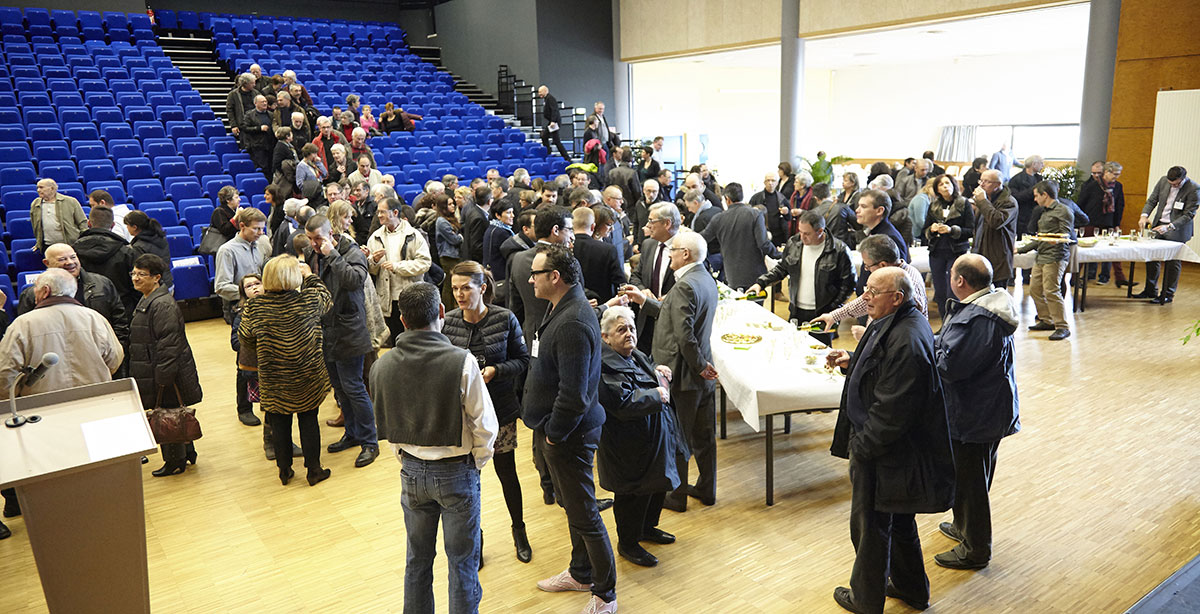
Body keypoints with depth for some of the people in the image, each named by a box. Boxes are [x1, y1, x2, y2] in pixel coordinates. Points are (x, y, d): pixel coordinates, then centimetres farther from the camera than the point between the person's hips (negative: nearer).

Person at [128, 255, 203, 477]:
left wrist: (162, 378, -22)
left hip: (168, 374, -10)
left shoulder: (162, 304, -20)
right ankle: (187, 453, 30)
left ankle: (176, 461, 15)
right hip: (153, 371, 10)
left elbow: (168, 345, -23)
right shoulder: (147, 301, 13)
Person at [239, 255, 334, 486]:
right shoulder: (308, 300, -16)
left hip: (272, 380, 1)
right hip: (306, 378, -1)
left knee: (279, 424, 16)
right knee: (308, 422, 12)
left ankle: (284, 470, 28)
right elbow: (325, 298, 7)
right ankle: (314, 470, 21)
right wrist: (310, 275, 17)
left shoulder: (254, 306, -11)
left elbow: (245, 337, 3)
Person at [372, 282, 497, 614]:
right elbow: (485, 425, -15)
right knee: (462, 562, 12)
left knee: (417, 560, 21)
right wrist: (476, 463, 3)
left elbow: (384, 425, 6)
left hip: (412, 473, 4)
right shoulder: (462, 362, -21)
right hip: (457, 473, -4)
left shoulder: (383, 366, -7)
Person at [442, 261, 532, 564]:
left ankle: (518, 529, 35)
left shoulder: (505, 319, -10)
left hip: (500, 409, -1)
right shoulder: (448, 322, -4)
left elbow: (522, 359, -4)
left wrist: (495, 370, -19)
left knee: (506, 471, 12)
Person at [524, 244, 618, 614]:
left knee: (584, 514, 4)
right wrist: (547, 429, 14)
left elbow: (574, 393, -29)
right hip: (554, 429, 10)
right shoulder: (562, 309, 6)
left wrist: (554, 433, -17)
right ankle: (581, 573, 44)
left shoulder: (573, 323, -27)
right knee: (572, 506, 24)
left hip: (569, 434, -10)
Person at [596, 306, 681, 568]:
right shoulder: (605, 367, -23)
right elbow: (624, 403, -30)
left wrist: (658, 370, 6)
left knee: (658, 484, 23)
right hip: (630, 447, -10)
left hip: (654, 441, 10)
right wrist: (657, 395, -19)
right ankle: (627, 544, 23)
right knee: (633, 494, 3)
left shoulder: (635, 356, 8)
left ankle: (647, 527, 45)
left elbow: (649, 366, 29)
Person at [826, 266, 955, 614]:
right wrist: (851, 362, 3)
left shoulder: (905, 343, -30)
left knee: (869, 526, 9)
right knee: (899, 520, 25)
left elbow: (891, 411, -28)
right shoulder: (899, 324, 3)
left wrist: (861, 445, -18)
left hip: (879, 454, -10)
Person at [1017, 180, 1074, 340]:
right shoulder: (1045, 213, 24)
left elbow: (1066, 234, -13)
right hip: (1042, 257, 10)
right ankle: (1047, 321, 18)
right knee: (1034, 289, 7)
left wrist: (1057, 240, -35)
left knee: (1051, 291, -15)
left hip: (1056, 257, -10)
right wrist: (1020, 250, 30)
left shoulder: (1063, 210, -5)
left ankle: (1063, 327, -10)